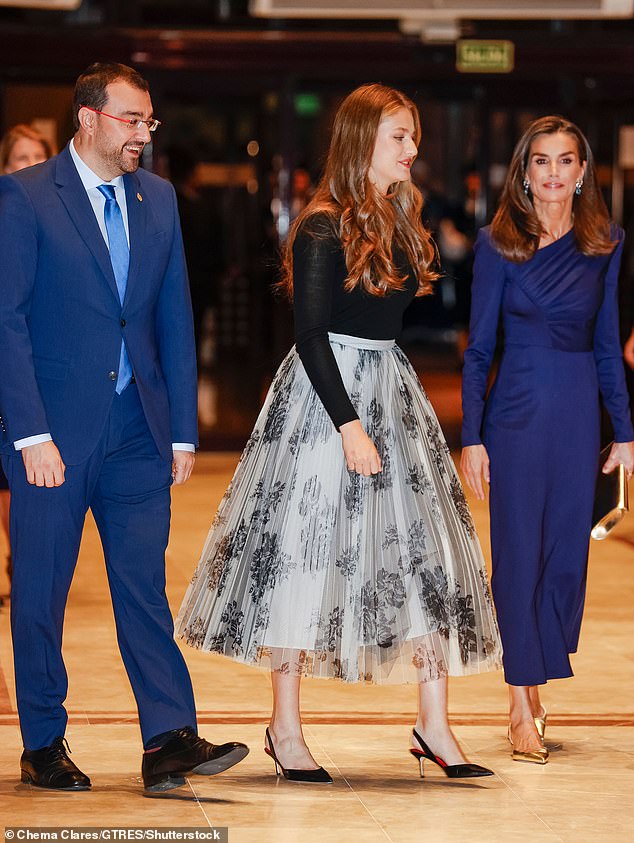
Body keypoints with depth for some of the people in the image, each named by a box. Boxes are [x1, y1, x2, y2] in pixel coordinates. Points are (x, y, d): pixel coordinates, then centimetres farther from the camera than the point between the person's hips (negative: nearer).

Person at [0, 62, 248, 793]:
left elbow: (175, 318, 13)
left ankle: (169, 739, -2)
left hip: (137, 429, 4)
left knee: (144, 584, 1)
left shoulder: (156, 198, 11)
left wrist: (182, 430, 8)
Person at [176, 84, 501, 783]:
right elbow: (311, 334, -16)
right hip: (327, 395, -8)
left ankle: (434, 726, 7)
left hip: (391, 390, 8)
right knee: (307, 553, 0)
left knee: (425, 553, 3)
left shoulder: (397, 219, 11)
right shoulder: (323, 229, -13)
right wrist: (349, 424, -20)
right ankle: (285, 729, 11)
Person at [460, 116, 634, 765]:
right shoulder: (497, 243, -2)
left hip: (579, 407, 3)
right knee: (519, 550, -1)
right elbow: (478, 347, -1)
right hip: (518, 406, -3)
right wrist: (471, 436, -6)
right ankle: (522, 708, 5)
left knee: (567, 548, 6)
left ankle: (537, 679, 21)